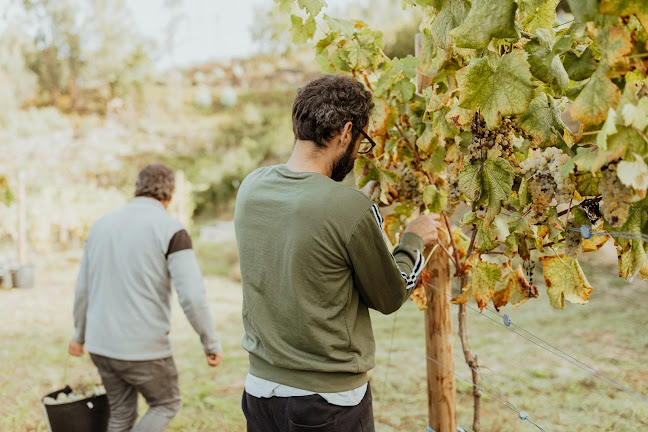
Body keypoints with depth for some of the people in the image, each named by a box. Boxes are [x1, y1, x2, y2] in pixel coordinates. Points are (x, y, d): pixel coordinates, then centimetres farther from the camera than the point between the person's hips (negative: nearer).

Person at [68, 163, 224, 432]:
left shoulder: (103, 224, 7)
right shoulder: (170, 230, -11)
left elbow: (83, 288, 13)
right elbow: (192, 296, -18)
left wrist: (80, 334, 26)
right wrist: (212, 343, -7)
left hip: (101, 344, 6)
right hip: (143, 349, -5)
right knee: (166, 405, 17)